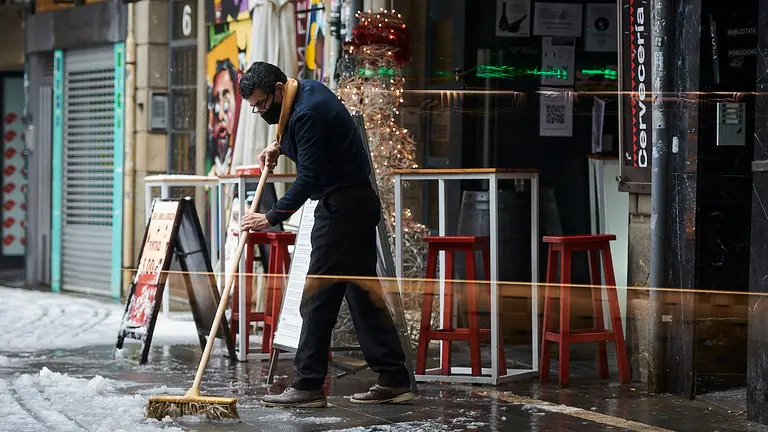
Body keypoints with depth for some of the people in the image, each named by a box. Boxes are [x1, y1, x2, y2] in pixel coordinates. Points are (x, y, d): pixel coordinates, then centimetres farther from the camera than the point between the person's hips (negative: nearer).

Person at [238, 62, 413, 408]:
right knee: (362, 290, 11)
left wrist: (271, 218, -22)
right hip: (358, 201, 11)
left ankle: (308, 386, -5)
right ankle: (393, 380, 12)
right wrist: (280, 146, 13)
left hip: (343, 207, -11)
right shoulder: (307, 91, 11)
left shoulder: (309, 112, -21)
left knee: (318, 296, -8)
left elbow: (308, 178, -24)